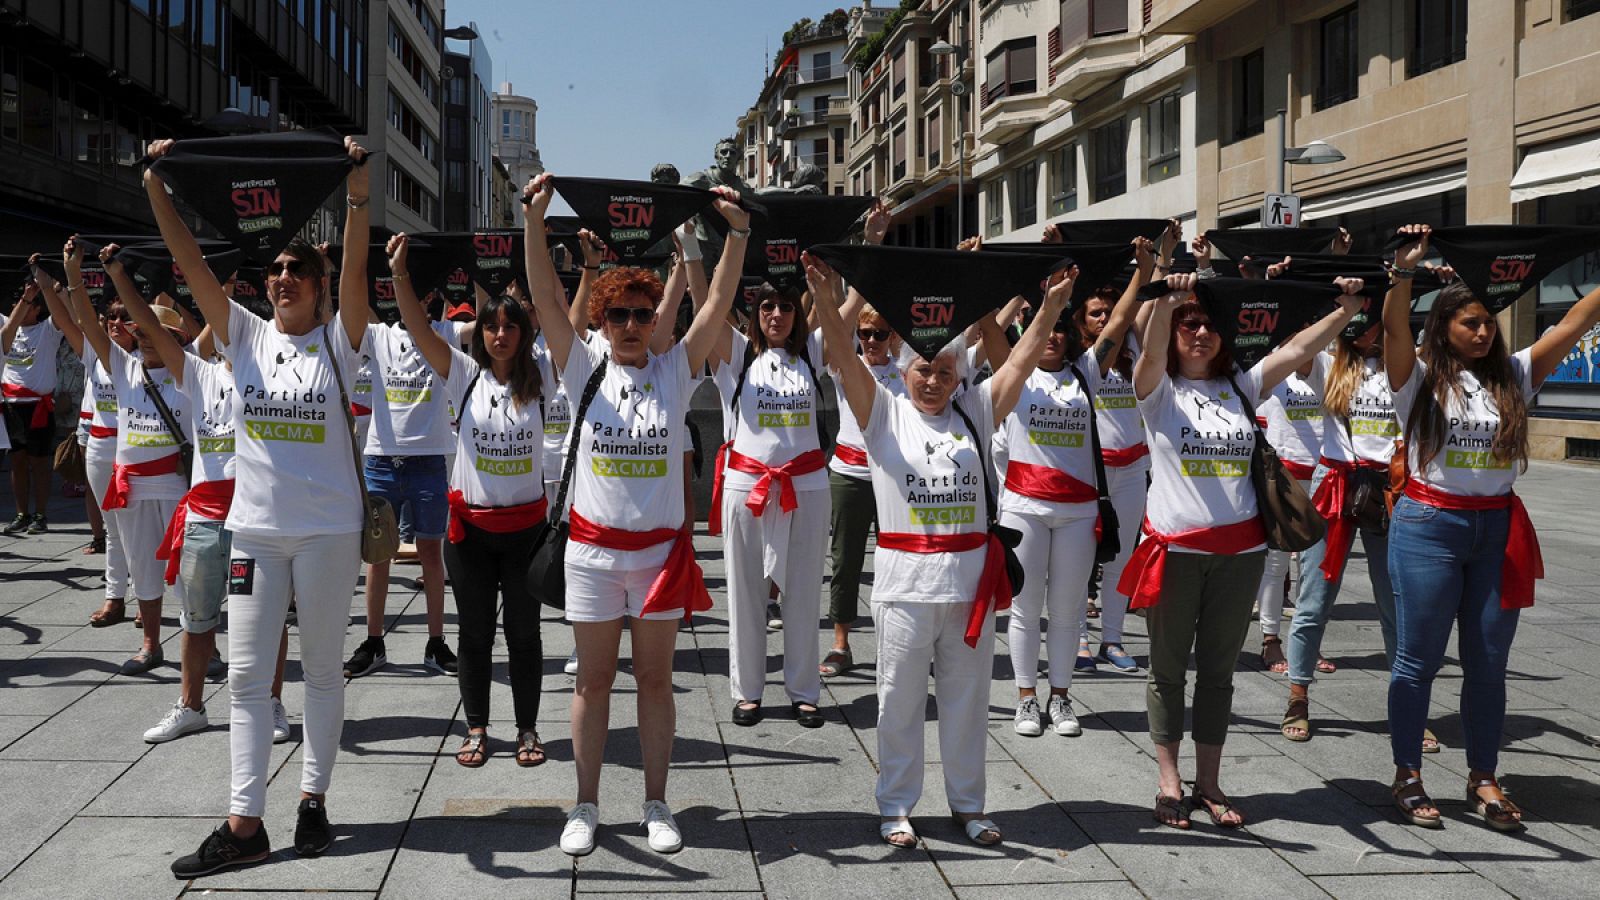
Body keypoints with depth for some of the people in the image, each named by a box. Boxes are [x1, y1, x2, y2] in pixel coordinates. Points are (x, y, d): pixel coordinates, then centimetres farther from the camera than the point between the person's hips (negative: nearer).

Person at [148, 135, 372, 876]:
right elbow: (190, 262, -3)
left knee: (322, 668, 9)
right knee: (247, 676, 2)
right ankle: (244, 824, 7)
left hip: (328, 529, -3)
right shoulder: (245, 336, 4)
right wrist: (155, 185, -12)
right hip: (255, 528, 3)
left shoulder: (337, 344, -3)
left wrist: (356, 193, -29)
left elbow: (355, 270, -18)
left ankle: (314, 798, 21)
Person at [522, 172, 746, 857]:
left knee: (655, 679, 9)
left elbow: (719, 302, -7)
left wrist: (737, 232, -18)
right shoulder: (584, 368, -1)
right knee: (593, 681, 8)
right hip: (593, 549, 0)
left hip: (660, 548, 1)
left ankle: (657, 805, 21)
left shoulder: (676, 369, 1)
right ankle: (586, 807, 20)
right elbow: (545, 298, -11)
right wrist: (535, 220, -22)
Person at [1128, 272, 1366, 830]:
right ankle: (1169, 782, 17)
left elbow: (1297, 350, 1)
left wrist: (1348, 309, -13)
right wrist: (1167, 298, -39)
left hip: (1239, 549, 3)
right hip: (1175, 548, -3)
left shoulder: (1241, 387, 9)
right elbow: (1151, 351, -22)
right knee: (1168, 669, 6)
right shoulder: (1160, 390, -1)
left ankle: (1208, 784, 21)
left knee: (1218, 670, 11)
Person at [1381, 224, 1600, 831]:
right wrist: (1404, 272, -34)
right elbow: (1395, 328, -20)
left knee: (1488, 662, 9)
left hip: (1498, 529, 4)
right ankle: (1407, 777, 14)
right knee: (1419, 658, 3)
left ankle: (1483, 780, 21)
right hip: (1429, 525, -4)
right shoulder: (1419, 376, -3)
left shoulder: (1513, 376, 8)